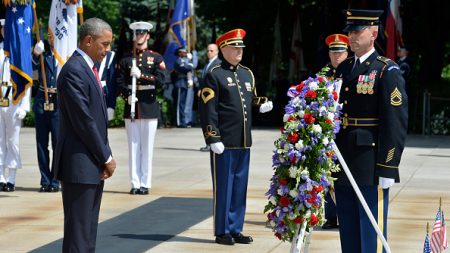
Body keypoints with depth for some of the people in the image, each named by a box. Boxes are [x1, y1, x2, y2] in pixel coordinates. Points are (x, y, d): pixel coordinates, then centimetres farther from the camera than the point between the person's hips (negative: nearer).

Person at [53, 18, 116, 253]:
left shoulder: (88, 68, 16)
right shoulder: (74, 70, -16)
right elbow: (83, 121, -19)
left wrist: (105, 157, 7)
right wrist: (106, 158, -11)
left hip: (93, 164, 10)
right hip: (79, 165, -10)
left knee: (88, 231, 12)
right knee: (79, 233, -6)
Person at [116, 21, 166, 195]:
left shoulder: (156, 58, 4)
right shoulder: (125, 59, 9)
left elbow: (160, 80, -7)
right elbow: (120, 83, 4)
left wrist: (141, 75, -16)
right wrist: (127, 95, -14)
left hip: (149, 108, -2)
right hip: (131, 108, 2)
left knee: (147, 148, 0)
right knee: (133, 146, 3)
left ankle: (145, 184, 4)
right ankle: (135, 183, 7)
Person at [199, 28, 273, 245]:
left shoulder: (247, 74, 16)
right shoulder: (214, 75, -6)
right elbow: (207, 109, -11)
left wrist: (262, 104, 2)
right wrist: (213, 138, -16)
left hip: (244, 142, 7)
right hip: (224, 143, -7)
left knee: (240, 187, 10)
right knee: (223, 188, 0)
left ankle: (235, 229, 18)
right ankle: (221, 232, 7)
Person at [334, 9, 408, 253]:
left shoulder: (387, 71, -8)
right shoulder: (343, 69, 14)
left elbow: (396, 123, -12)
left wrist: (387, 169, -17)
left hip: (371, 169, -7)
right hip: (344, 168, 7)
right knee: (348, 233, 12)